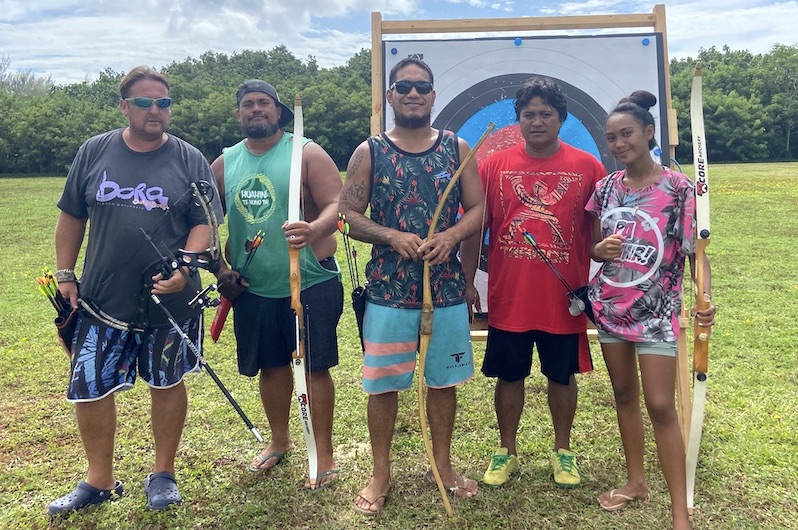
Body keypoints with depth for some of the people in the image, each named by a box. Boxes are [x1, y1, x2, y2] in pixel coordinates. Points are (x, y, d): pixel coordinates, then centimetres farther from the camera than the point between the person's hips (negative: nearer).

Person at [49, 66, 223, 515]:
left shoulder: (191, 161, -2)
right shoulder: (94, 152, 3)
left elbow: (204, 223, -5)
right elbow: (72, 217, 9)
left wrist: (184, 267, -21)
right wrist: (65, 275, 6)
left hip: (169, 300, -1)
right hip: (102, 299, 2)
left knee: (167, 383, 11)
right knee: (89, 388, 6)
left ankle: (164, 473, 31)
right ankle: (99, 481, 27)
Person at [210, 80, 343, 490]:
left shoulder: (307, 153, -6)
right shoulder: (225, 164, 8)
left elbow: (336, 204, -15)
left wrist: (315, 229, -36)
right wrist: (221, 269, 6)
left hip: (310, 283, -4)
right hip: (252, 288, 4)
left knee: (315, 366, 3)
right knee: (271, 365, 16)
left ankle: (324, 454, 18)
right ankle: (279, 440, 37)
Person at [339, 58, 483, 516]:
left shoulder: (457, 148, 5)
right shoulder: (369, 152, 2)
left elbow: (478, 210, 3)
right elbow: (349, 215, -1)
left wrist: (450, 237, -17)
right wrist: (392, 236, -17)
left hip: (447, 288, 2)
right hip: (388, 289, -1)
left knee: (444, 380, 13)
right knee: (383, 383, 7)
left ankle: (442, 466, 32)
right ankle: (381, 473, 26)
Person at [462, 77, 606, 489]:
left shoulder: (588, 167, -1)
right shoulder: (494, 165, 0)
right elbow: (475, 228, 2)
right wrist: (467, 284, 1)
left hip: (565, 299, 0)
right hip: (507, 299, 1)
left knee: (562, 376, 14)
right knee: (509, 376, 12)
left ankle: (563, 450, 34)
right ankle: (507, 451, 31)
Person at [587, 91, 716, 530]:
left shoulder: (678, 187, -10)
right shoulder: (606, 187, 4)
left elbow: (696, 249, -12)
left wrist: (706, 298, -28)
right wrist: (600, 250, -14)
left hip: (656, 309, -5)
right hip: (609, 305, 5)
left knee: (660, 406, -6)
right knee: (623, 394, 14)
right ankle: (635, 481, 31)